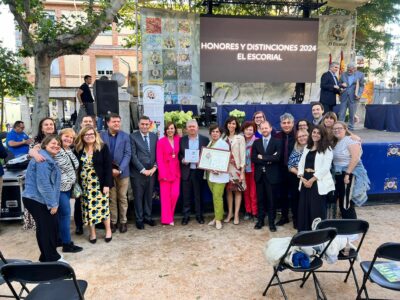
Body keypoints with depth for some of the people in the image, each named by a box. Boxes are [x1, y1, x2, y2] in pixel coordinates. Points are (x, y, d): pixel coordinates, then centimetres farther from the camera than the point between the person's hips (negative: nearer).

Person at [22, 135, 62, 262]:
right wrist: (52, 203, -19)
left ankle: (47, 256, 28)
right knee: (47, 228, -1)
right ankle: (52, 258, 12)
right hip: (36, 200, -10)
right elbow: (43, 184, -24)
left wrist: (53, 202, 16)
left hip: (39, 199, 10)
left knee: (44, 228, 16)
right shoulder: (43, 159, -19)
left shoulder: (50, 159, 16)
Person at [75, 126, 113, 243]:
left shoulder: (103, 147, -6)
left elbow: (108, 166, -9)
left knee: (103, 206, 4)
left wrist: (107, 184, -13)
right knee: (88, 208, 7)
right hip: (84, 185, 3)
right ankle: (92, 232, 21)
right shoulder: (78, 150, 3)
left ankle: (108, 230, 22)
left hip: (100, 184, -3)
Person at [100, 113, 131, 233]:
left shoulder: (125, 136, 0)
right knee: (111, 198, 8)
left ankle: (123, 221, 19)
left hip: (122, 171, 0)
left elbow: (127, 154, -4)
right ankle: (113, 221, 19)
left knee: (122, 197, 9)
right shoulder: (101, 135, 0)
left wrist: (120, 169, -14)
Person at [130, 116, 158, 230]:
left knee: (149, 196, 13)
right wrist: (143, 170, -13)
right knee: (138, 197, 7)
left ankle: (148, 217, 27)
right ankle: (139, 219, 20)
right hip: (138, 173, -4)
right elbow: (133, 156, -10)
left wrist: (154, 167, -4)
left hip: (151, 171, 4)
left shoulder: (154, 136, 8)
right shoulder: (133, 137, -6)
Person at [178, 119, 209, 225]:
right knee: (186, 195, 7)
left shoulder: (205, 139, 2)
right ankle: (186, 215, 19)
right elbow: (178, 154, 9)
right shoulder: (182, 140, 6)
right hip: (186, 171, 1)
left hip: (198, 171, -1)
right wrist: (182, 160, -11)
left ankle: (199, 215, 21)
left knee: (199, 195, 8)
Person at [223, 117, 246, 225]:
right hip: (226, 167, 3)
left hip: (236, 167, -3)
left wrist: (242, 170, -11)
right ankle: (230, 213, 17)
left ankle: (236, 215, 7)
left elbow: (242, 154, -6)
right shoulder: (224, 138, 9)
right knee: (228, 190, 7)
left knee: (238, 190, 1)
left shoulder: (240, 138, -2)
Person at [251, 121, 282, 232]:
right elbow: (253, 158, -3)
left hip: (271, 175, -3)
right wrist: (268, 159, -13)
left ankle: (271, 222, 14)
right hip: (259, 174, 3)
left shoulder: (277, 142, 0)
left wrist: (262, 157, -11)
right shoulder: (256, 142, 9)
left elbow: (277, 157, -15)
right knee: (260, 199, 9)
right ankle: (260, 220, 20)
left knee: (271, 199, 4)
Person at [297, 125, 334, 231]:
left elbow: (325, 167, -12)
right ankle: (303, 232, 17)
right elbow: (301, 163, 11)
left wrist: (312, 179, -17)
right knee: (304, 208, 7)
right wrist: (302, 177, -5)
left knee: (317, 209, -2)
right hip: (305, 181, 6)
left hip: (318, 182, -5)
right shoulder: (307, 147, 16)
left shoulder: (327, 149, -2)